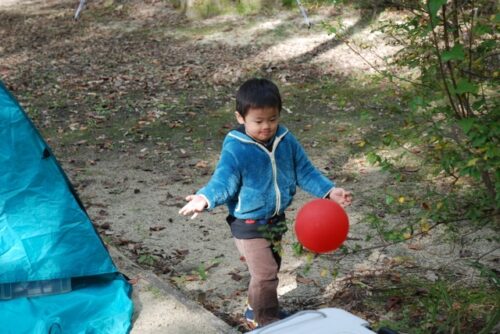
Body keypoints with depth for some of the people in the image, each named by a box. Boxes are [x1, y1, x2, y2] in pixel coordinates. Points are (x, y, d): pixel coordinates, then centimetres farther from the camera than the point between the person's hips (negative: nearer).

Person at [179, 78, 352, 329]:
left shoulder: (286, 141, -5)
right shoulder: (235, 150, -23)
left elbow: (304, 171, 3)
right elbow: (223, 181, -26)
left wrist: (329, 191, -6)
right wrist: (205, 198, -47)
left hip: (275, 220, 7)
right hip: (249, 225, -7)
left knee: (269, 269, 23)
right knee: (265, 274, -4)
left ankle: (256, 311, 46)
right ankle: (268, 322, 17)